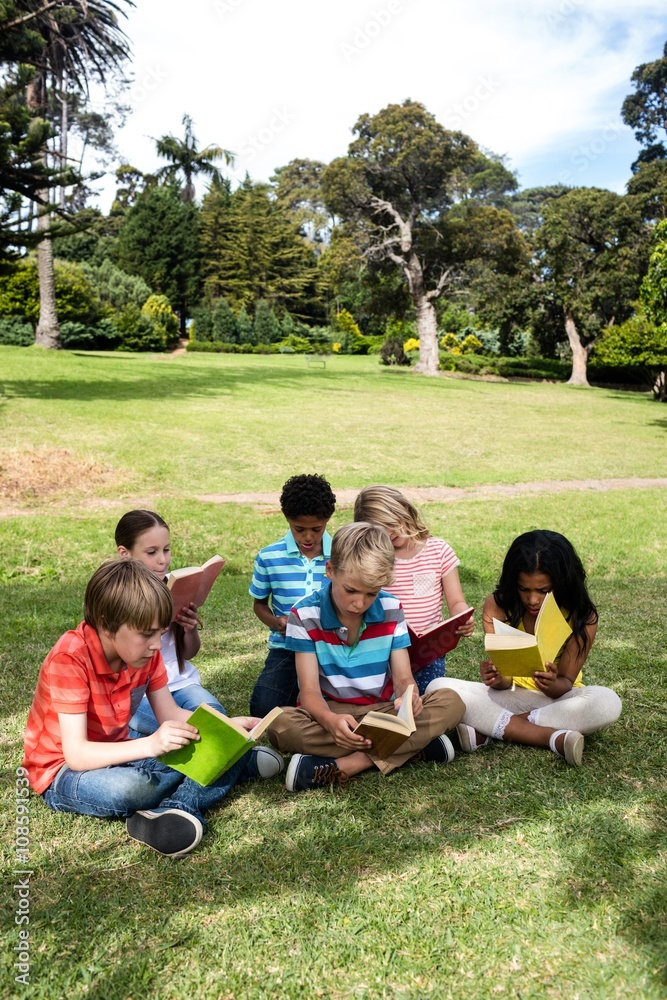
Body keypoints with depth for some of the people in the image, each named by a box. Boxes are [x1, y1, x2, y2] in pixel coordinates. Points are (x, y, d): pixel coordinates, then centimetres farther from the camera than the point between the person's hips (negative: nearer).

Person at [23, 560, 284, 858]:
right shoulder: (70, 659, -27)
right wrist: (149, 745, -44)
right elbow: (76, 754, -31)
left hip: (116, 754, 7)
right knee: (128, 788, -37)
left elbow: (171, 715, 0)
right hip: (63, 771, -6)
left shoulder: (144, 651, -7)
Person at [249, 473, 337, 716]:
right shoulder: (268, 557, -2)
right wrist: (275, 622, -10)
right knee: (263, 708, -20)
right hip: (286, 647, 1)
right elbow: (259, 603, 12)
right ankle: (297, 687, 13)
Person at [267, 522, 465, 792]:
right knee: (279, 724, -34)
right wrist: (330, 720, -39)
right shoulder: (304, 615, -11)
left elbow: (403, 677, -4)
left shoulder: (392, 609, -3)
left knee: (450, 703, -22)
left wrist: (408, 696, -30)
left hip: (383, 711, 2)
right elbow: (310, 691, -14)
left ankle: (346, 765, -28)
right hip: (330, 713, -2)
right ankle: (414, 744, -27)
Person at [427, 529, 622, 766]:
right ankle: (552, 737, -30)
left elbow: (566, 683, -14)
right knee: (439, 688, -25)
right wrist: (497, 679, -37)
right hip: (511, 695, 1)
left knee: (607, 703, -34)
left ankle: (488, 729, -28)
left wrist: (553, 684, -38)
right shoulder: (497, 606, -12)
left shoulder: (582, 617, -15)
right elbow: (505, 682, -12)